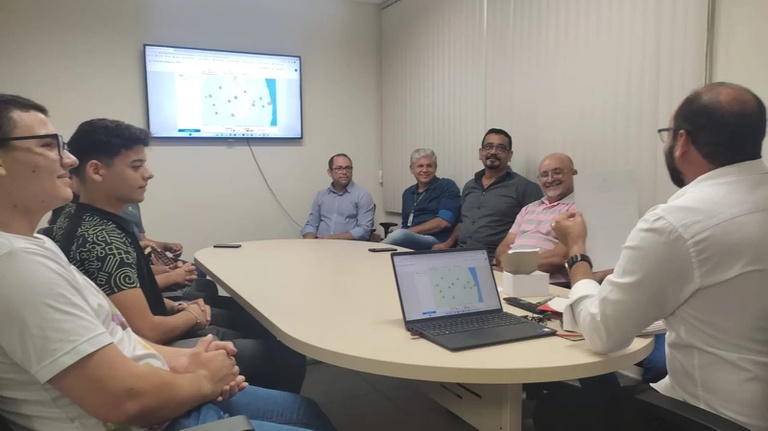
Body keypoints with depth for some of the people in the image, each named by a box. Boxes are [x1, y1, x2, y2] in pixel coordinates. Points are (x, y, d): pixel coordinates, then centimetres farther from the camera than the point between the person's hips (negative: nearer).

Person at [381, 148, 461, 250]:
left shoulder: (447, 186, 3)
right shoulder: (408, 193, 22)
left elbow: (443, 222, -10)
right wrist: (397, 232, -2)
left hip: (435, 242, -5)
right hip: (408, 240, 5)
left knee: (399, 235, -34)